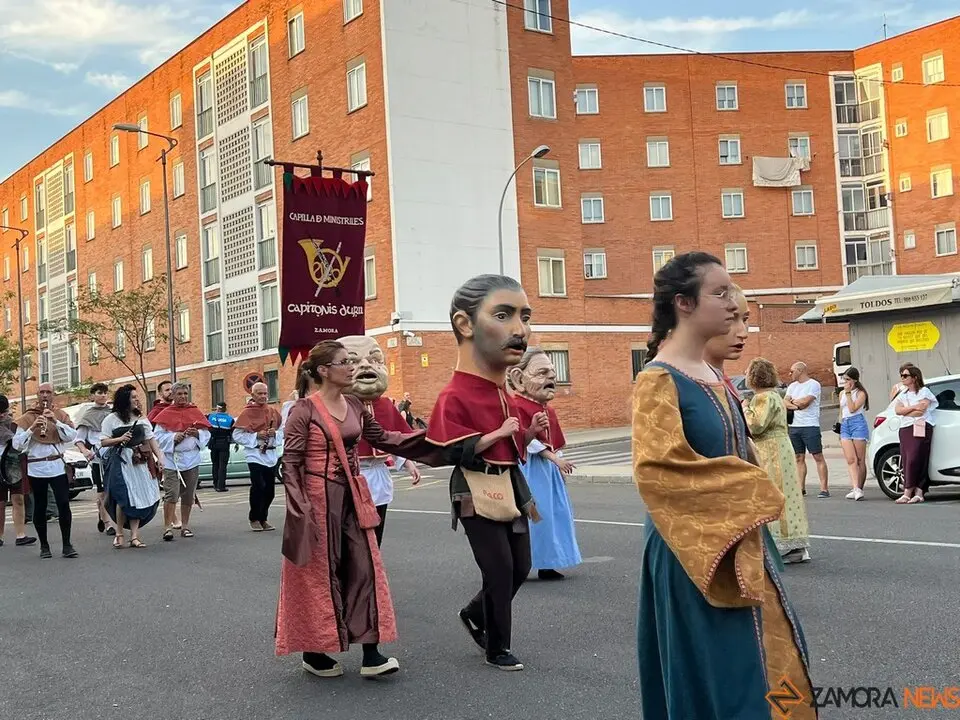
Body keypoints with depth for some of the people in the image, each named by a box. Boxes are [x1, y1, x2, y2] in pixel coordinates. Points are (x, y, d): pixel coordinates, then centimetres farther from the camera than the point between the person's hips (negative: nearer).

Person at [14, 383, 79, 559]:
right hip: (36, 468, 0)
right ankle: (44, 546, 15)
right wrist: (32, 428, -18)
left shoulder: (61, 415, 9)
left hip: (58, 466, 0)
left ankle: (67, 545, -3)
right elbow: (17, 444, -3)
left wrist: (55, 421, -15)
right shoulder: (27, 417, 5)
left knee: (63, 504, -8)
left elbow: (72, 436, -5)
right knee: (40, 507, 6)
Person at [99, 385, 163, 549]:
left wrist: (159, 457, 2)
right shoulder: (111, 419, 2)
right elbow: (103, 442, 1)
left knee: (139, 497, 0)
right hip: (119, 461, -4)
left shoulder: (142, 419, 13)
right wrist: (120, 439, -14)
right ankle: (119, 534, 7)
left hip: (139, 462, 4)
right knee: (123, 498, -10)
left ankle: (134, 536, 4)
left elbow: (151, 440, 11)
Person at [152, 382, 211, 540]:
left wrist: (197, 433, -10)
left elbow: (206, 434, 10)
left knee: (188, 496, 8)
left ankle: (185, 526, 18)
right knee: (171, 494, -11)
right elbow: (158, 436, -1)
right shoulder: (165, 414, 4)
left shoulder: (196, 412, 11)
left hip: (192, 459, 3)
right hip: (171, 459, -3)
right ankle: (168, 527, -10)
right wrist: (173, 437, -15)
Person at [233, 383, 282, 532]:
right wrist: (256, 436, -16)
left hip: (271, 455, 5)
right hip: (255, 455, -5)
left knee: (269, 490, 6)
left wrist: (275, 434, -6)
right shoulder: (246, 413, -4)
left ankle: (262, 518, 22)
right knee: (258, 487, -15)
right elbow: (237, 436, -7)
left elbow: (282, 431, 15)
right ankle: (254, 519, 2)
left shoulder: (273, 412, 10)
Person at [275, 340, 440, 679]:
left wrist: (428, 437, 7)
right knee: (320, 574, 4)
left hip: (353, 497, 7)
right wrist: (300, 509, -19)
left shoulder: (354, 406, 8)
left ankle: (371, 655, 9)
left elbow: (382, 438, 14)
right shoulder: (304, 410, -12)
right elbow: (290, 463, -13)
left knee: (364, 569, 3)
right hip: (318, 499, -7)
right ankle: (313, 653, 21)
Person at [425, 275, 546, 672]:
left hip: (511, 485, 8)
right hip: (477, 493, -8)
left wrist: (530, 432, 0)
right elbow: (451, 453, -24)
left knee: (520, 566, 14)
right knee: (499, 570, -3)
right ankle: (497, 647, 16)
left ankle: (475, 614, 36)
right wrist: (499, 433, -23)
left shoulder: (504, 393, 7)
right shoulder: (455, 396, -20)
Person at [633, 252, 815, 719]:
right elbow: (656, 469, -27)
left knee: (766, 661, 17)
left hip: (737, 545, 9)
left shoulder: (713, 375, 10)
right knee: (715, 675, 1)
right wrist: (753, 491, -19)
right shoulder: (658, 381, -17)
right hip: (694, 552, -9)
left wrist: (753, 497, 4)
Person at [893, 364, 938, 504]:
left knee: (914, 459, -15)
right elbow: (897, 410, 4)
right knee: (906, 461, -4)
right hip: (905, 429, 6)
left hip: (920, 428, -6)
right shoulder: (902, 395, 22)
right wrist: (913, 408, -7)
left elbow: (921, 410, -12)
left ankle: (907, 493, -18)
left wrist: (905, 411, -1)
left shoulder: (924, 391, 3)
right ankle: (918, 493, -4)